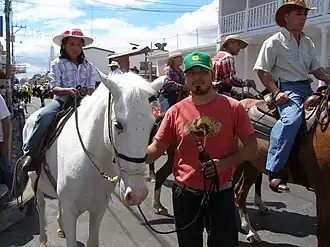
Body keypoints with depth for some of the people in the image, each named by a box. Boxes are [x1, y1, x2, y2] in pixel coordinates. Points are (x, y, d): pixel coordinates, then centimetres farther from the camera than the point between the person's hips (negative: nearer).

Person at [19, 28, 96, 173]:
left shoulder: (87, 66, 14)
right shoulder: (57, 63, 5)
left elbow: (91, 87, 10)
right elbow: (54, 88, -4)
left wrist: (87, 93, -14)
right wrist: (68, 90, -25)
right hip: (61, 99, -3)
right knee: (45, 116, -32)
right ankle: (29, 152, -20)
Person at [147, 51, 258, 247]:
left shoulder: (233, 107, -9)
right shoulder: (176, 111, -4)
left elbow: (251, 148, -4)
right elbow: (156, 148, 1)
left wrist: (225, 163, -20)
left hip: (222, 193, -1)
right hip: (185, 193, 2)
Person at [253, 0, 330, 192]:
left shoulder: (308, 43, 20)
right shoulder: (274, 42, -1)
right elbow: (262, 71, -5)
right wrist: (276, 92, -16)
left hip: (307, 89, 8)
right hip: (287, 89, -8)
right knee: (292, 118, -35)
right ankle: (275, 171, -33)